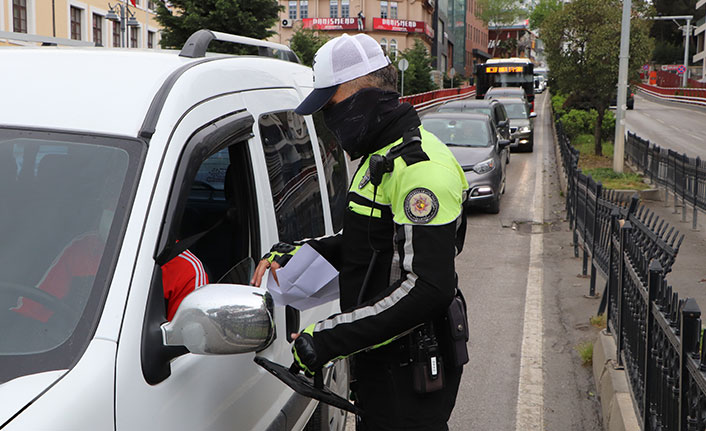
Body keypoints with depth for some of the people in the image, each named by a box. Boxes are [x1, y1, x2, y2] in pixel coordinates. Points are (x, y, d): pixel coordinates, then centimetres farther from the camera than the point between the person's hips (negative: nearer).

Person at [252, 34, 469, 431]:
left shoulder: (421, 167, -22)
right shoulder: (381, 158, 12)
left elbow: (429, 288, -29)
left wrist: (329, 339, -27)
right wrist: (294, 254, 8)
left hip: (409, 372, -10)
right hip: (378, 360, 10)